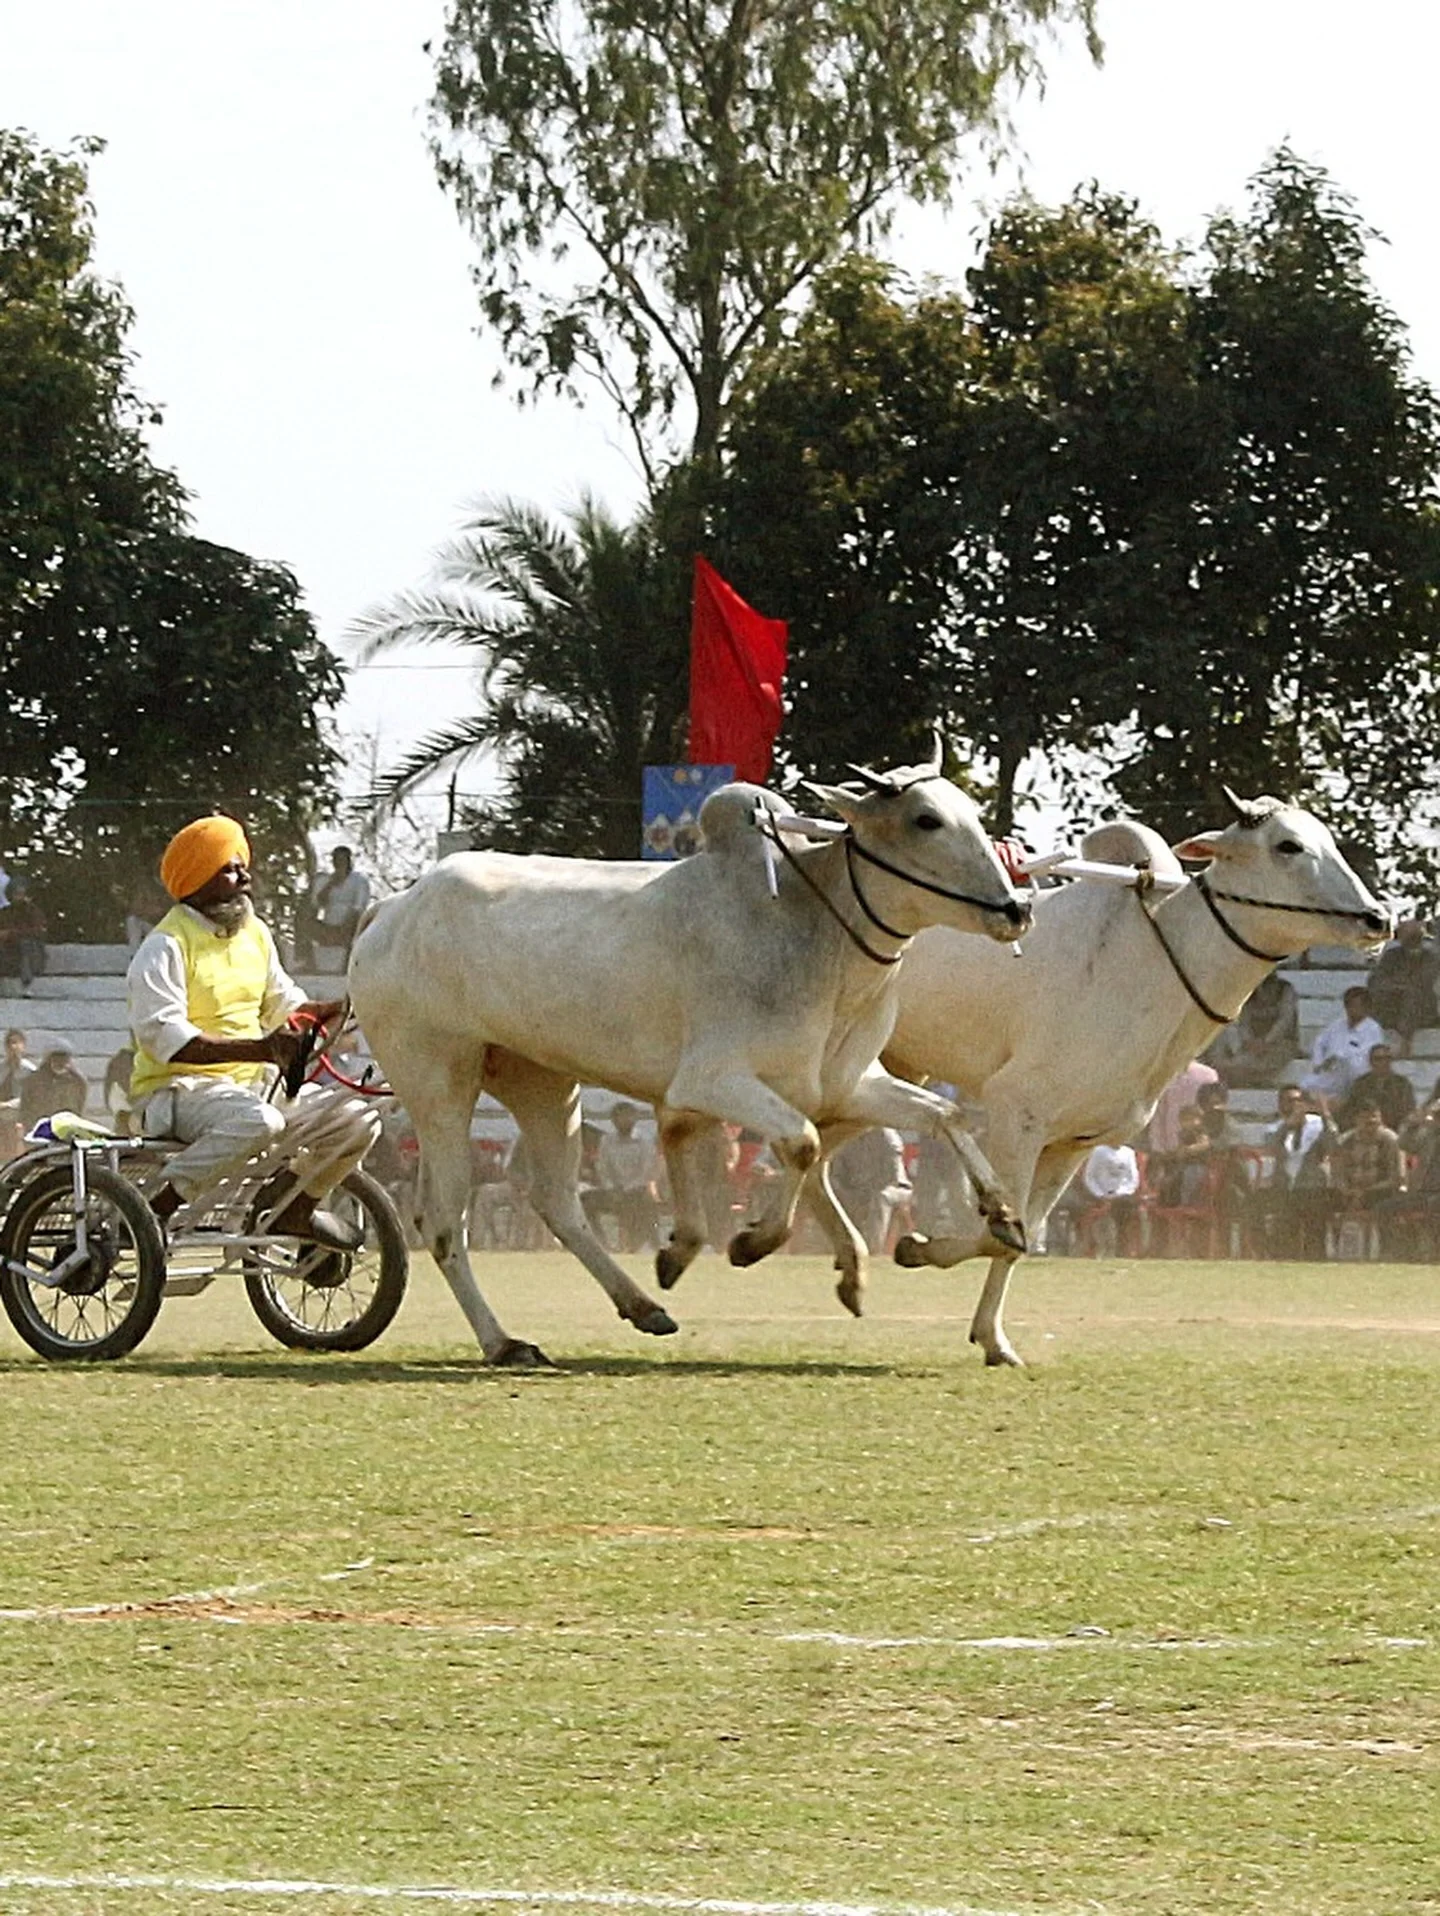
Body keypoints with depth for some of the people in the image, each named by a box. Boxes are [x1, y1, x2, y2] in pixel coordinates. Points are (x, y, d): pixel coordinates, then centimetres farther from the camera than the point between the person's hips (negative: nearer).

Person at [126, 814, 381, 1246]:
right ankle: (156, 1208, -28)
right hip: (176, 1088, -8)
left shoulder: (255, 934, 13)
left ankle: (297, 1209, 21)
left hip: (252, 1082, 8)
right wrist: (260, 1049, -32)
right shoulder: (166, 947, -12)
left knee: (356, 1120, -3)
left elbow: (285, 1006, 22)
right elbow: (165, 1037, -23)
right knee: (259, 1122, -39)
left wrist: (338, 1011, 1)